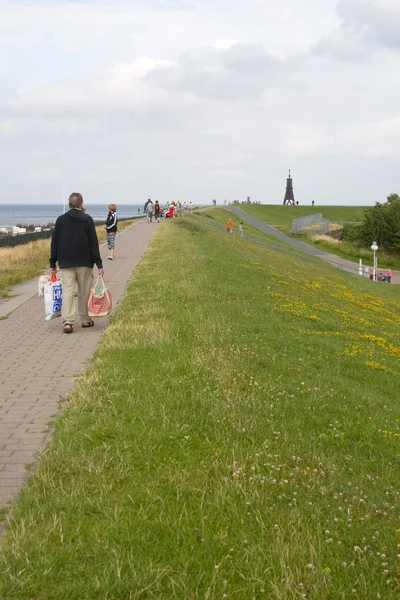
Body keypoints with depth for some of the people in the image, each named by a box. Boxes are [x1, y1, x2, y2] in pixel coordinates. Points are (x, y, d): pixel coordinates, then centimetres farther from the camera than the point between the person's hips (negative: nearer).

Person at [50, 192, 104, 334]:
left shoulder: (61, 220, 3)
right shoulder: (87, 220, -2)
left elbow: (54, 243, 5)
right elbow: (94, 244, -4)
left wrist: (53, 263, 12)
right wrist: (99, 264, -2)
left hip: (66, 263, 1)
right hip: (85, 263, -1)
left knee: (67, 291, -3)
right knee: (84, 292, 10)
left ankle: (67, 321, -15)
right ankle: (86, 320, 18)